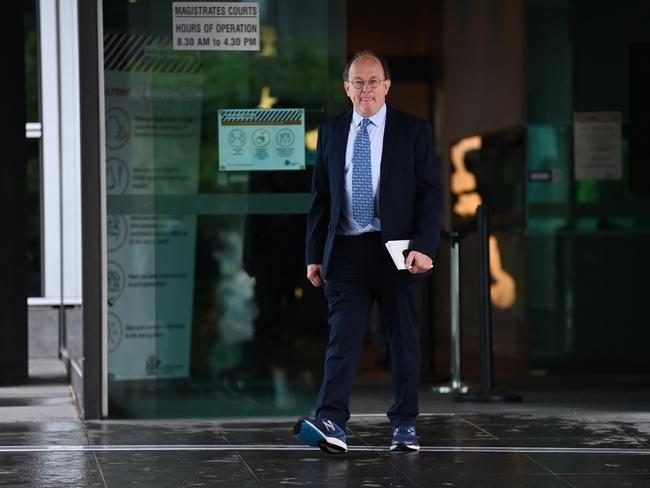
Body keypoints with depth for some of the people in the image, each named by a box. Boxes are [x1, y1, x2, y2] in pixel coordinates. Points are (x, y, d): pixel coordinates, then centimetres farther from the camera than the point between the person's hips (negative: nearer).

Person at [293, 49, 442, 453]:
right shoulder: (331, 132, 11)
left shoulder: (414, 132, 3)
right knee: (343, 336, -8)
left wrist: (424, 247, -13)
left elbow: (431, 194, -1)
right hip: (345, 250, 2)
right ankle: (332, 424, -18)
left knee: (404, 339, 4)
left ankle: (404, 425, 12)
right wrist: (315, 254, 7)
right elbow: (320, 197, 13)